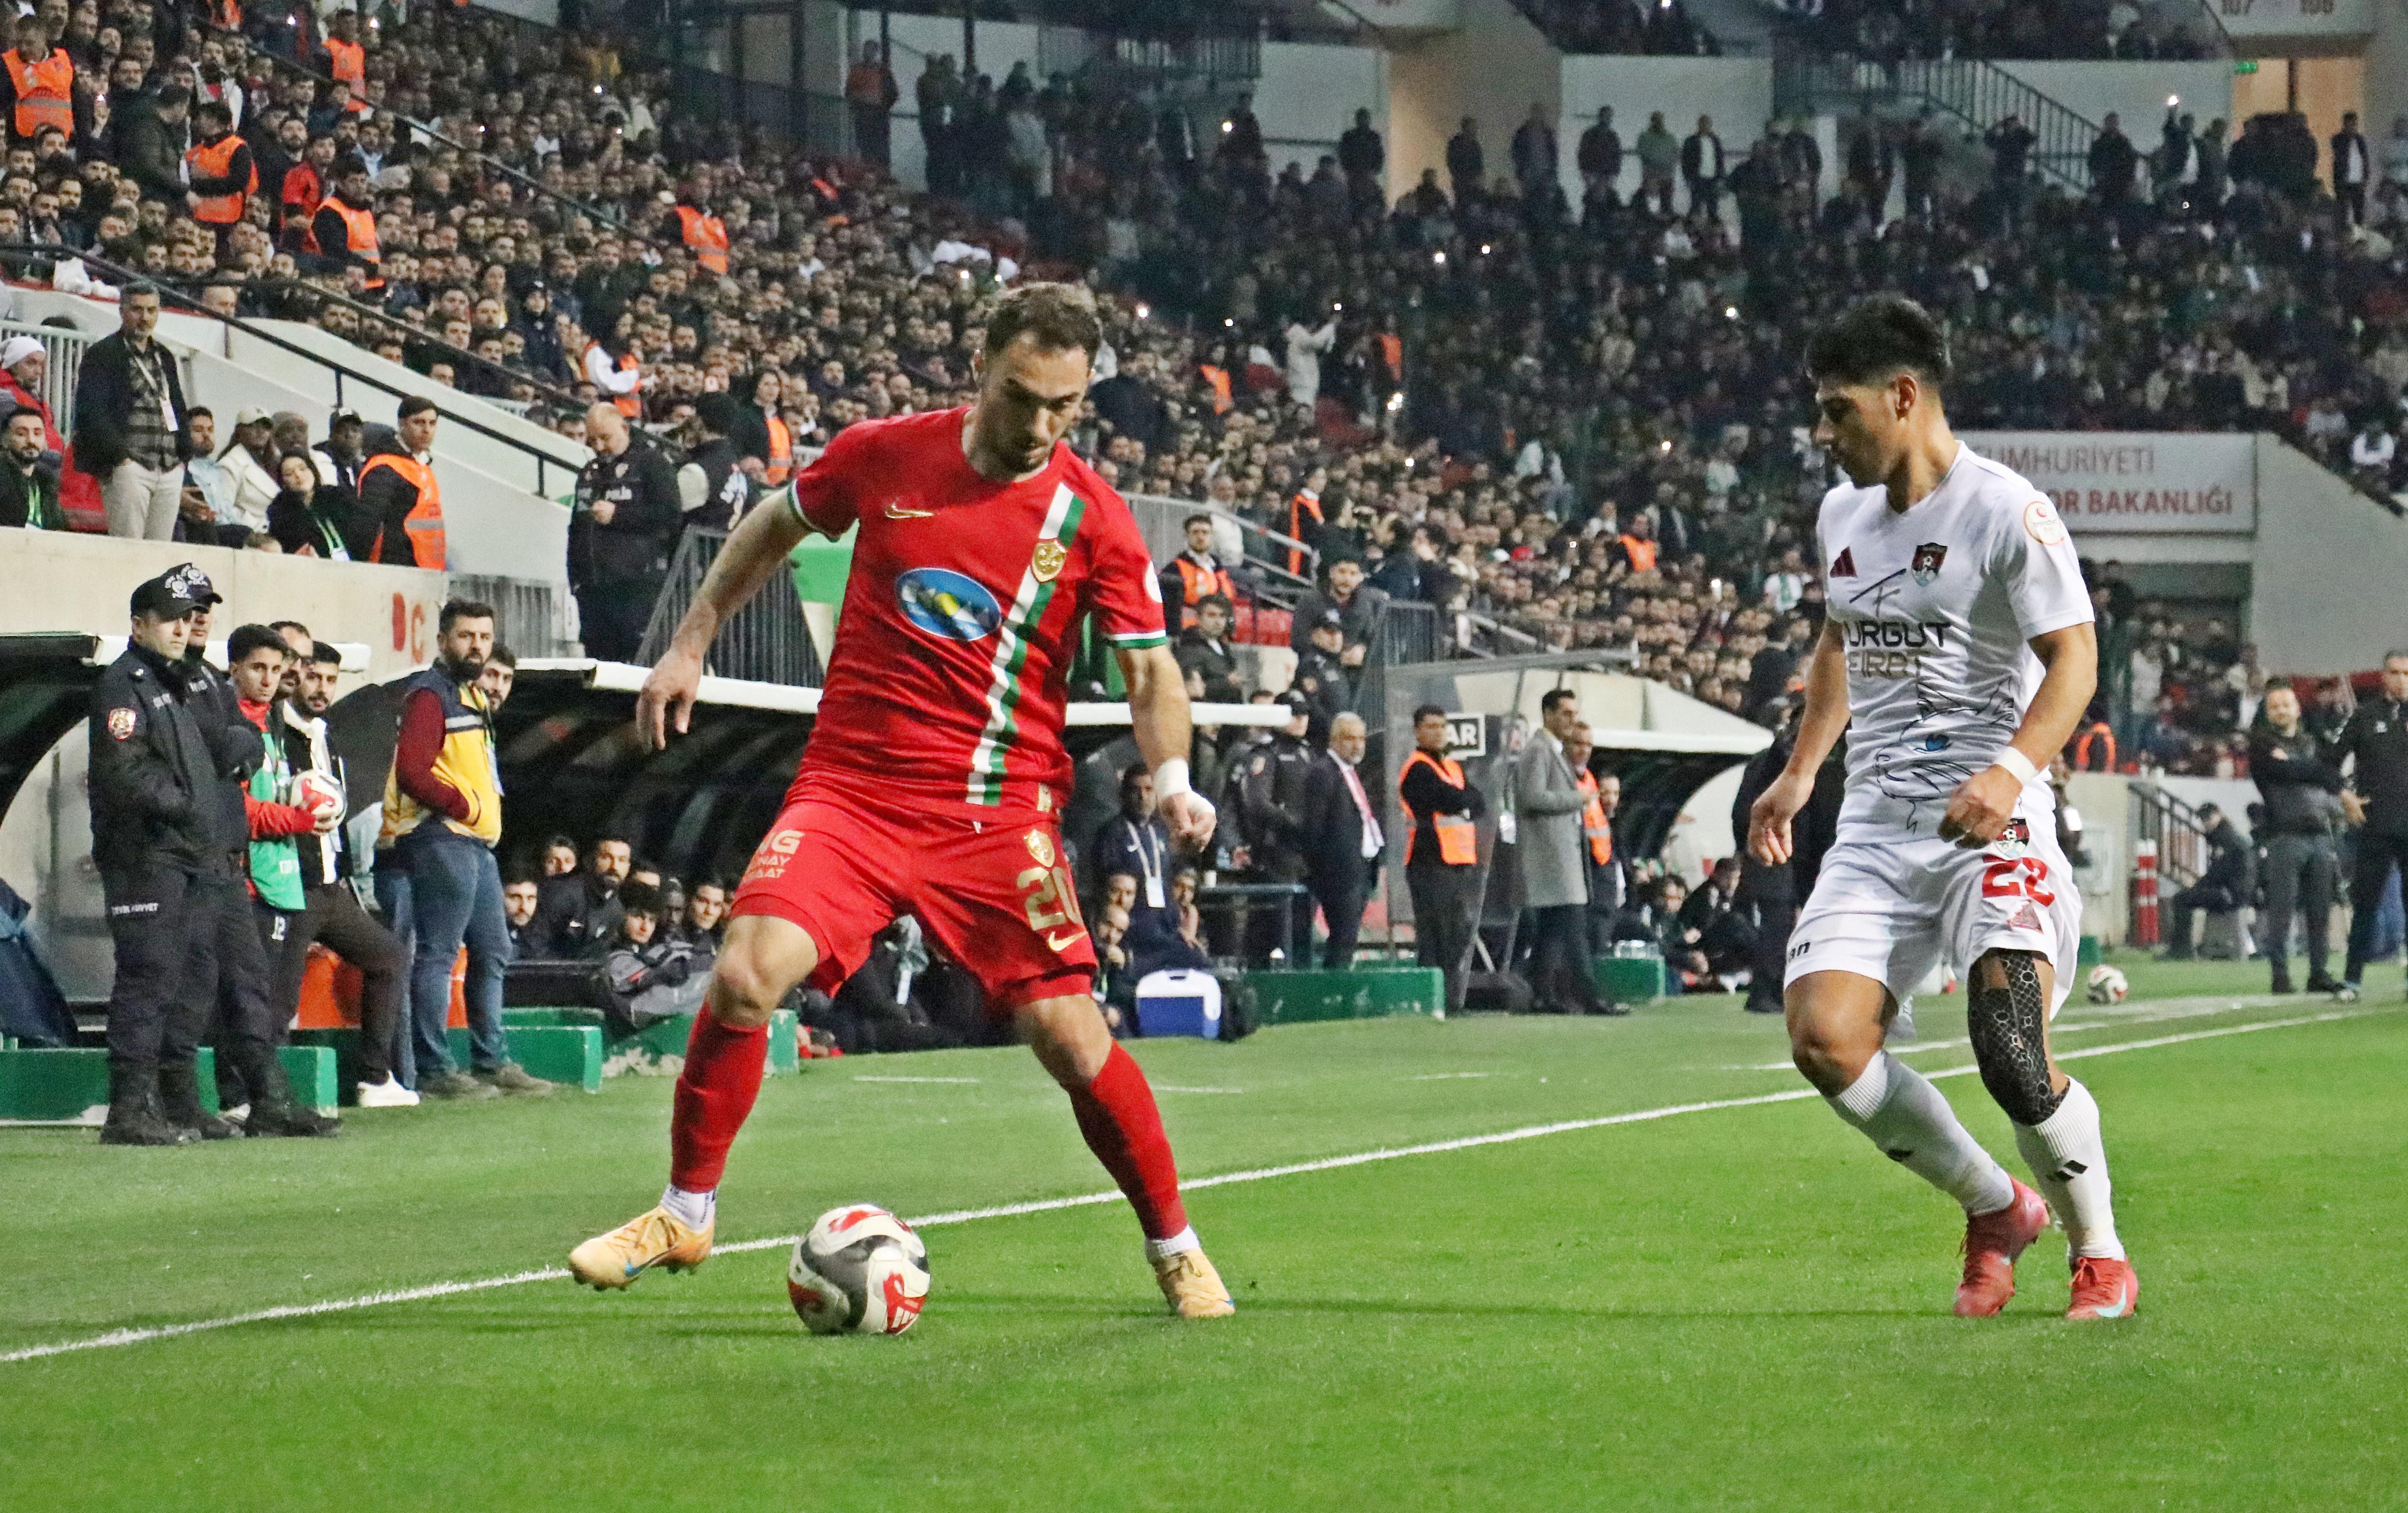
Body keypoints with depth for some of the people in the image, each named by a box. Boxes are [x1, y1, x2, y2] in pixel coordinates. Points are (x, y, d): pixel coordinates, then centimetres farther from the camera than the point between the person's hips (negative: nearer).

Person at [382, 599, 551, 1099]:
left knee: (492, 952, 13)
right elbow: (412, 773, -19)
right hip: (443, 840, -10)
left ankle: (492, 1062, 20)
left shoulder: (471, 696, 22)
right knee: (437, 955, -9)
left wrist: (486, 807, 12)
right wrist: (465, 806, -15)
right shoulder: (431, 695, -9)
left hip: (477, 844, 10)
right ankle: (434, 1070, -10)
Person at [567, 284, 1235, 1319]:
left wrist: (1171, 782, -18)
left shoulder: (1090, 517, -5)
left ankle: (1174, 1249, 16)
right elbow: (775, 527, 19)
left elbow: (1152, 671, 0)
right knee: (745, 975, -19)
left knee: (1072, 1041, -7)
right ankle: (685, 1214, 2)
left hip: (998, 816, -1)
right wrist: (690, 642, 18)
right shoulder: (881, 455, -1)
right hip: (850, 791, 1)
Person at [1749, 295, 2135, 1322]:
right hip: (1876, 823, 6)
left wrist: (2012, 768, -26)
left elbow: (2074, 658, -11)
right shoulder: (1843, 516, 13)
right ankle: (1994, 1210, 9)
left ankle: (2100, 1254, 5)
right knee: (1823, 1039, -13)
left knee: (2013, 1057, -21)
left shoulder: (2006, 513, -9)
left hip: (1989, 818, -6)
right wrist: (1799, 771, 22)